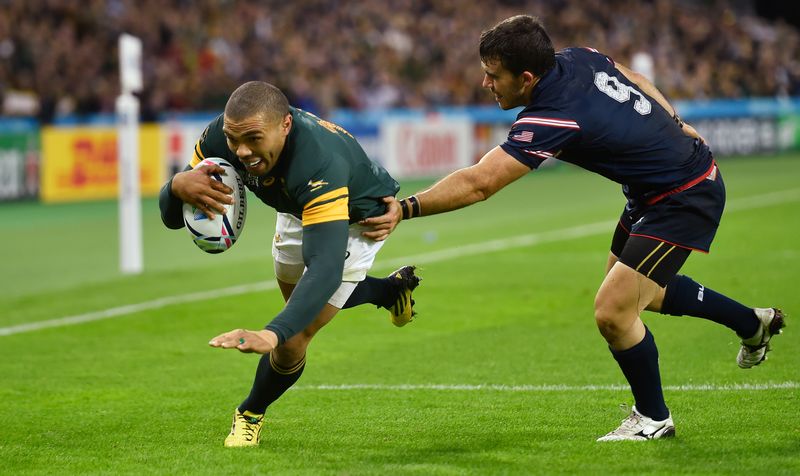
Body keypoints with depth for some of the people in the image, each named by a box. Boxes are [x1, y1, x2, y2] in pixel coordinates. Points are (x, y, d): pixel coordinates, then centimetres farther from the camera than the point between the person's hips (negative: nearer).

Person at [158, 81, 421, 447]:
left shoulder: (320, 165, -49)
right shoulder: (220, 137, -32)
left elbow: (326, 267, -58)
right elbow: (170, 217, -25)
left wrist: (272, 334, -72)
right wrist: (178, 186, -50)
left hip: (356, 219, -6)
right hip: (298, 209, 6)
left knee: (293, 338, -11)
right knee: (297, 299, 29)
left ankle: (251, 414, 21)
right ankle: (392, 290, 55)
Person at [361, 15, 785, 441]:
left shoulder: (552, 119, -33)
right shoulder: (578, 59, -7)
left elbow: (477, 184, -40)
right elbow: (636, 81, 12)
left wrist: (406, 208, -45)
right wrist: (673, 127, 20)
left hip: (686, 198, -10)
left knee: (612, 312, -14)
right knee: (637, 289, 27)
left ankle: (653, 417, 10)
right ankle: (752, 323, 46)